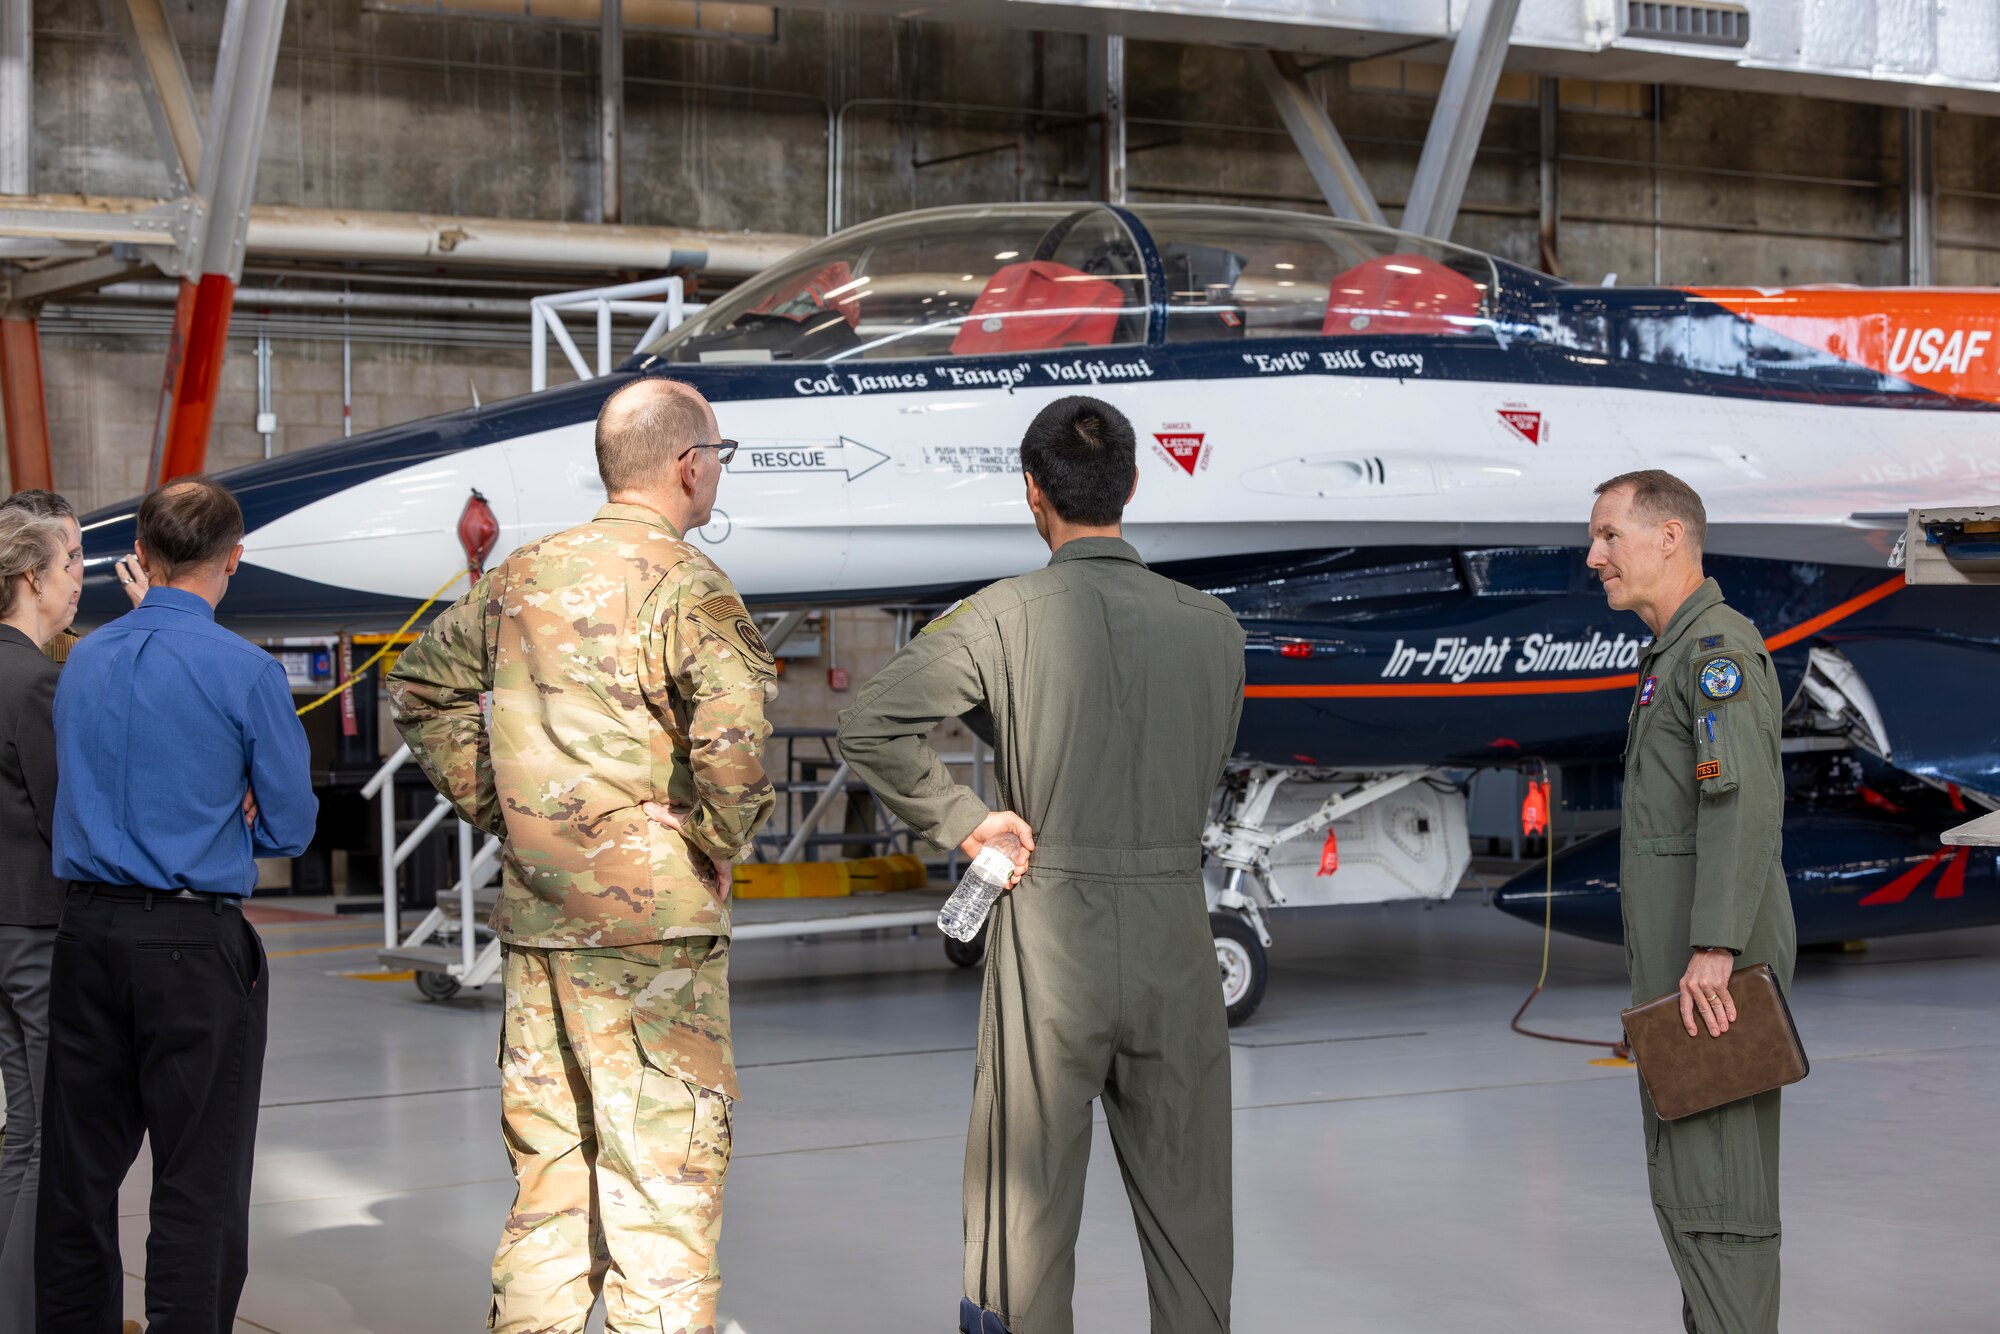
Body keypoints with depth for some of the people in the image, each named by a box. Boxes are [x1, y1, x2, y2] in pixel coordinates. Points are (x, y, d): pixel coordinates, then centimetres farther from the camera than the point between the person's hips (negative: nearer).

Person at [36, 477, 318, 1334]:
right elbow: (290, 827, -6)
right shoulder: (246, 673, -10)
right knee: (200, 1176, 1)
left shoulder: (83, 662, 7)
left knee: (79, 1167, 13)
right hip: (197, 941, -5)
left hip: (87, 935, 5)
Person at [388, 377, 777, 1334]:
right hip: (653, 915, -7)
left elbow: (424, 687, 21)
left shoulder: (521, 575, 10)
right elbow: (732, 734, -26)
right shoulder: (684, 583, -12)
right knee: (666, 1165, 0)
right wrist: (718, 841, -9)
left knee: (548, 1160, 15)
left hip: (536, 913, 7)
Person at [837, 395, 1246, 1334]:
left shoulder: (1002, 618, -8)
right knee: (1187, 1207, 10)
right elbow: (1205, 777, 11)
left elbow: (869, 726, -13)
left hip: (1048, 935, -2)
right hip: (1175, 931, 3)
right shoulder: (1212, 626, 2)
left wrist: (959, 821, -5)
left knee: (1029, 1205, 6)